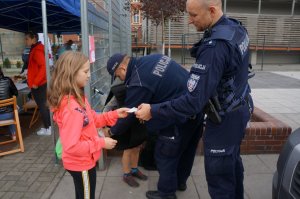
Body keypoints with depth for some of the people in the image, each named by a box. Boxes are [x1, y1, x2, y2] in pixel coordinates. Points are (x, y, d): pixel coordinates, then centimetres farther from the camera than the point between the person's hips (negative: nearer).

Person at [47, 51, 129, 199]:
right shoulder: (71, 108, -32)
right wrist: (101, 143, -24)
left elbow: (92, 120, 8)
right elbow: (72, 146, -32)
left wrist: (115, 114, -1)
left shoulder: (78, 98, -2)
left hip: (83, 161, 9)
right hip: (81, 164, -9)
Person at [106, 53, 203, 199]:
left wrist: (113, 131, 10)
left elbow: (128, 114, -9)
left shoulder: (138, 83, -20)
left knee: (165, 155, 10)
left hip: (180, 117, -9)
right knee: (186, 149, 25)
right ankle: (180, 181, 46)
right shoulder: (152, 58, 5)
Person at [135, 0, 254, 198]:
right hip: (240, 108, 10)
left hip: (225, 118, -10)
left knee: (219, 175, 8)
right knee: (232, 160, 27)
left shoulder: (215, 46, -31)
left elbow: (194, 102, -32)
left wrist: (153, 111, -24)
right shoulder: (236, 27, -1)